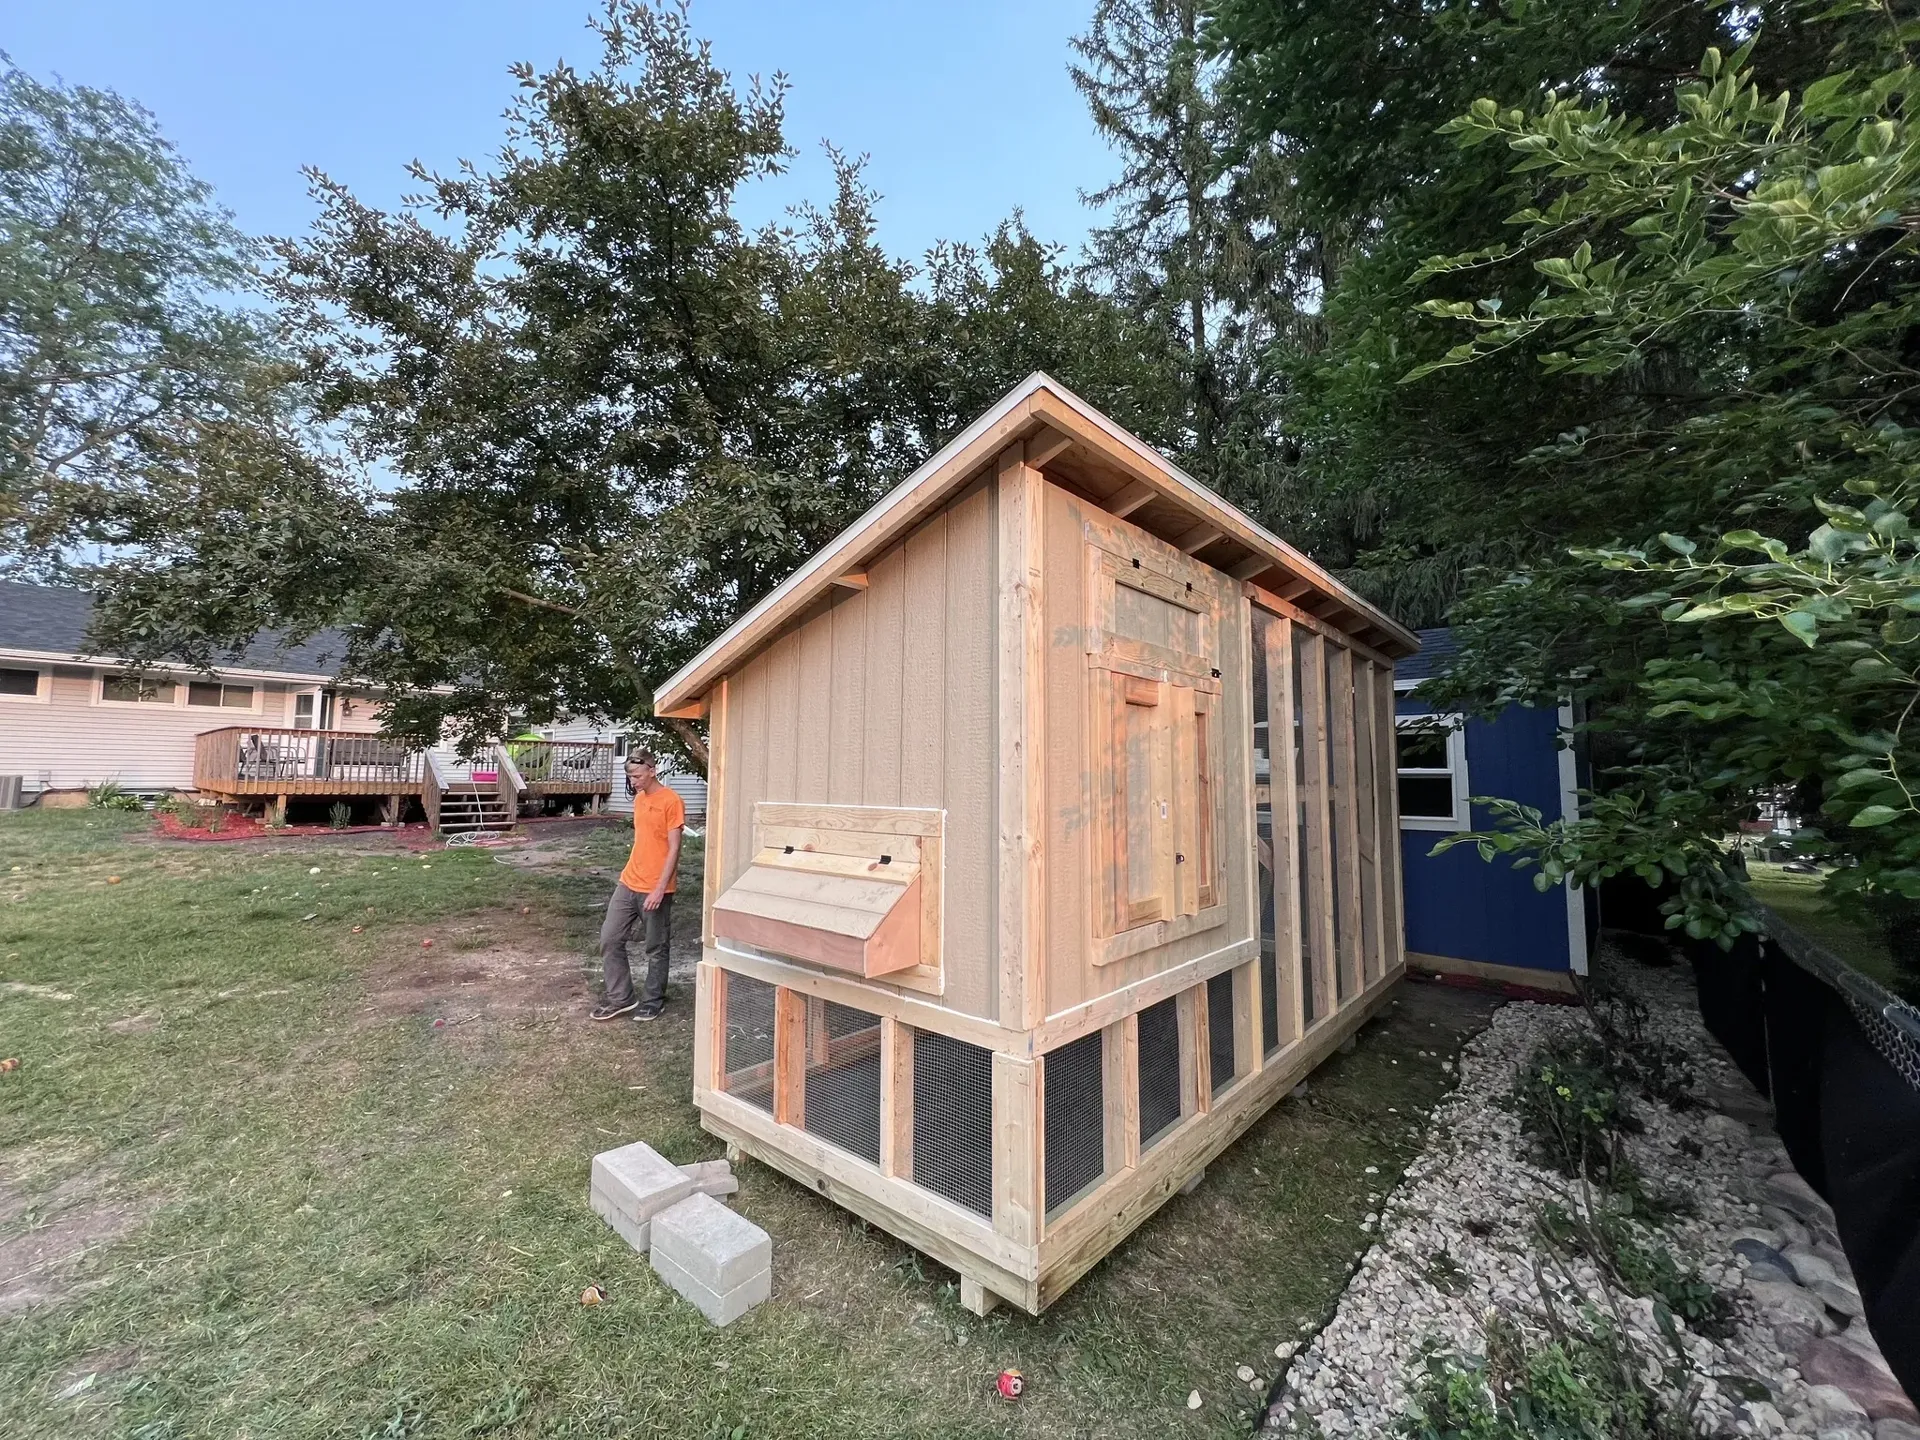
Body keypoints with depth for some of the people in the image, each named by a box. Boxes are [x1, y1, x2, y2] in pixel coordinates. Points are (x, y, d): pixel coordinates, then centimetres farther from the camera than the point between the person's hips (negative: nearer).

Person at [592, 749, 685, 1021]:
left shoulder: (671, 801, -15)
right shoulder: (639, 799, 9)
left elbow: (674, 848, -17)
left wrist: (660, 888, -21)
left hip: (655, 889, -8)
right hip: (628, 883, 8)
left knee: (656, 948, 7)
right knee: (609, 939, 8)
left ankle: (654, 1000, 23)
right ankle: (620, 997, 22)